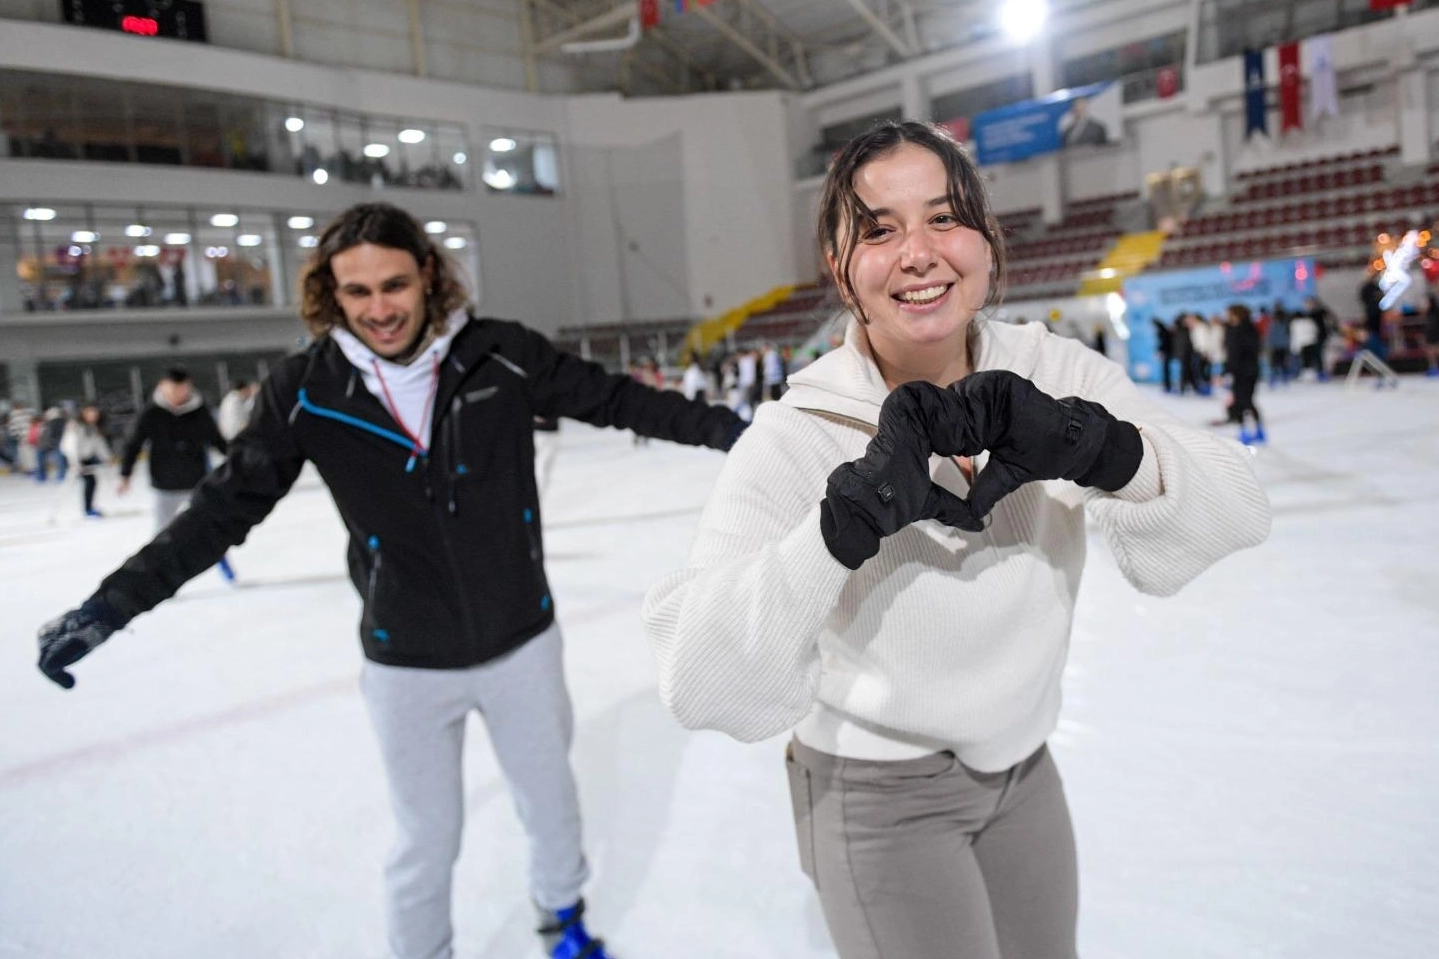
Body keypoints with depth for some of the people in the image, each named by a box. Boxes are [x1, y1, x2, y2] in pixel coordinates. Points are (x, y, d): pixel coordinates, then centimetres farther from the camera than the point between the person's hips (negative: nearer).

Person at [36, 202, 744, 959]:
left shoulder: (500, 356, -14)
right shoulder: (305, 392, -12)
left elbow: (615, 399, -6)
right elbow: (225, 509, -5)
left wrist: (721, 428, -5)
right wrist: (112, 604, -8)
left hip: (522, 642, 1)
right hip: (408, 664, -1)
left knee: (550, 800, 22)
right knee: (427, 840, 15)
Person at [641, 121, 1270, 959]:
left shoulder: (1053, 371, -12)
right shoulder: (797, 437, -25)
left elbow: (1238, 512, -19)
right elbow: (702, 686, -34)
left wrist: (1093, 444, -37)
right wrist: (850, 515, -45)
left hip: (1022, 765, 5)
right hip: (880, 798, -4)